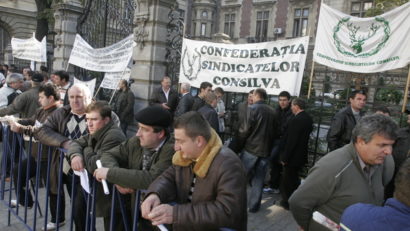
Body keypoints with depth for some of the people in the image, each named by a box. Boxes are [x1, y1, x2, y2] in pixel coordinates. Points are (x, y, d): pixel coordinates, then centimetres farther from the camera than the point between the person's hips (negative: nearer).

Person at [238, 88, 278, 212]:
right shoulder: (272, 112, 5)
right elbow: (275, 132, 9)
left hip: (251, 148, -4)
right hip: (265, 150, 5)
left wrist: (240, 142, 2)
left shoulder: (252, 108, -10)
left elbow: (245, 129, -13)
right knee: (259, 180, 11)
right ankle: (254, 206, 19)